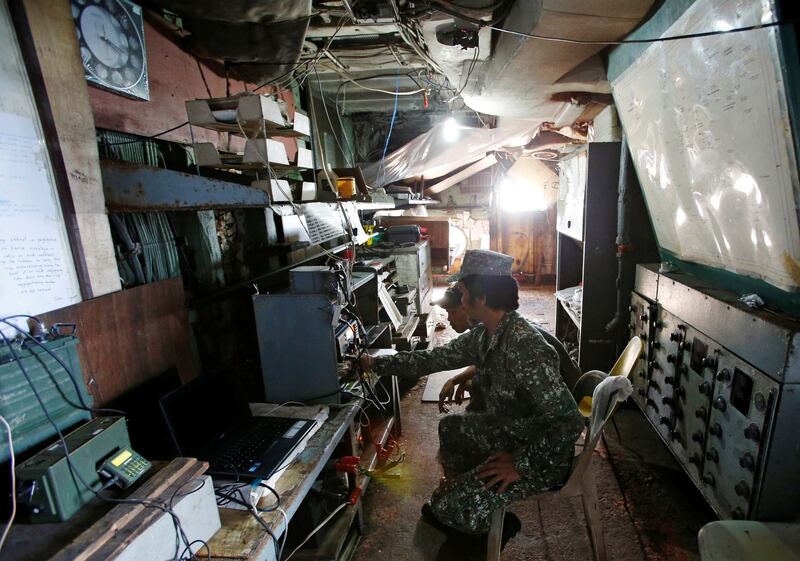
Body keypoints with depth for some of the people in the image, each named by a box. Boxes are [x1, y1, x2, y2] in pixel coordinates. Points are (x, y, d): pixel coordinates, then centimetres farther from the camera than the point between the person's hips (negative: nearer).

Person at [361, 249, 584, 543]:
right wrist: (376, 363, 8)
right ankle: (461, 492, 42)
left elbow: (570, 422, -35)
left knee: (449, 508, -14)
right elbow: (435, 358, 4)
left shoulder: (524, 347, -35)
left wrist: (521, 463, -27)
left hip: (541, 455, -9)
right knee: (450, 427, 26)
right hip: (508, 430, 9)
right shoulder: (483, 334, -5)